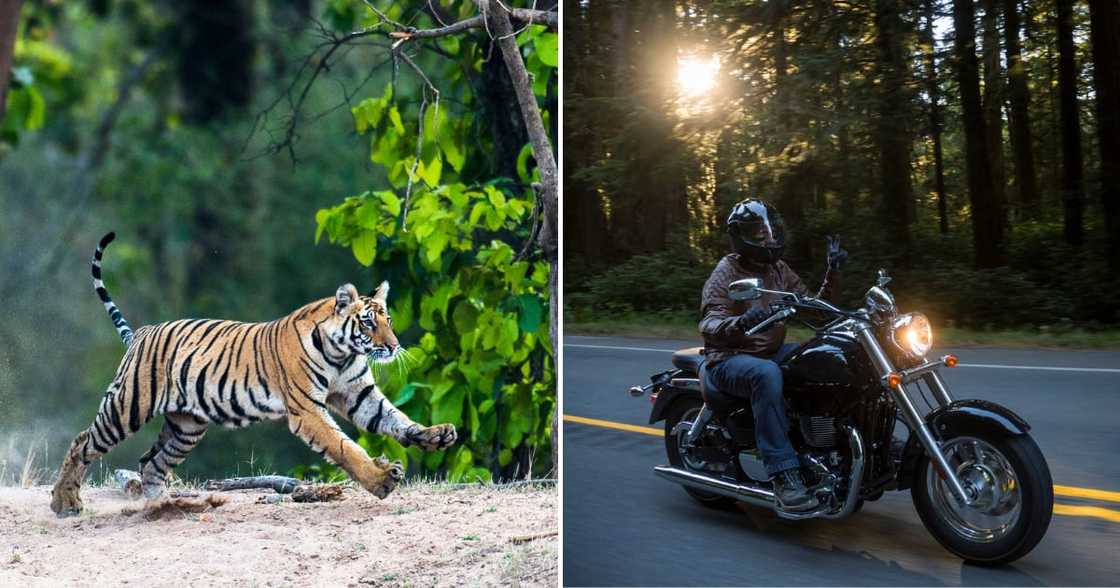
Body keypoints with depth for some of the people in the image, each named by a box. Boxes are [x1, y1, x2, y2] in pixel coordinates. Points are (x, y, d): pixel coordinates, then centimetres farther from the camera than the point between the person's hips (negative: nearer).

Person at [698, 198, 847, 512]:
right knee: (767, 374, -39)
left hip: (772, 352, 7)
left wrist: (833, 272, -2)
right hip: (729, 359, -7)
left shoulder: (779, 270, 11)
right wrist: (740, 323, -45)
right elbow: (709, 325, -24)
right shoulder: (726, 273, -11)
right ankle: (784, 475, -40)